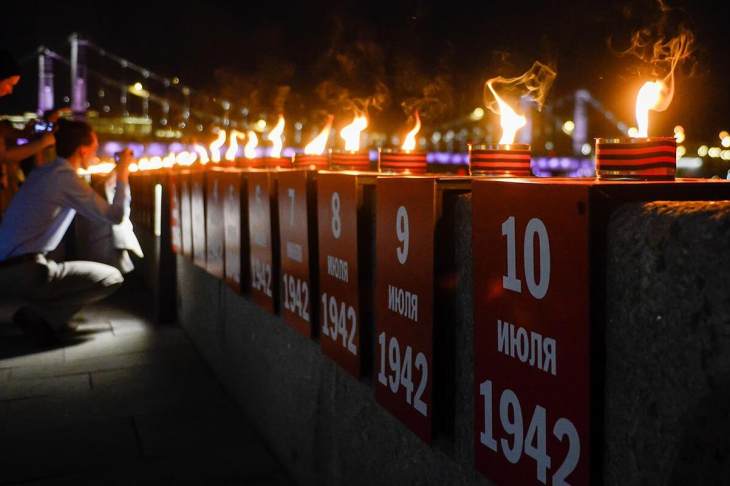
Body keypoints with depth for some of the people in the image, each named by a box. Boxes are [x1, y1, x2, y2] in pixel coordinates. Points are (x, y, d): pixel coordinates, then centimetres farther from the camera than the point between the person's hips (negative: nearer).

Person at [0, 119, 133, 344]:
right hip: (22, 272, -9)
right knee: (112, 278, -5)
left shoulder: (44, 171, 15)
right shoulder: (66, 177, -12)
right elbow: (115, 216, -13)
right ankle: (37, 316, -3)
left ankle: (40, 310, 10)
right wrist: (123, 174, -1)